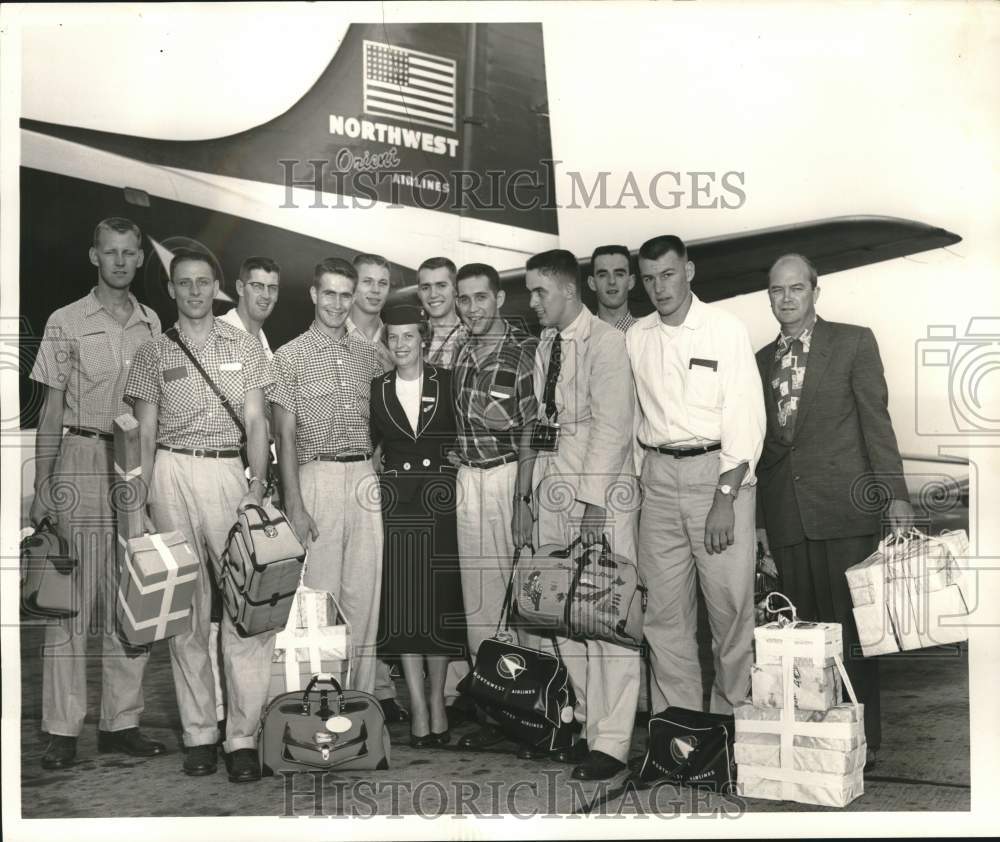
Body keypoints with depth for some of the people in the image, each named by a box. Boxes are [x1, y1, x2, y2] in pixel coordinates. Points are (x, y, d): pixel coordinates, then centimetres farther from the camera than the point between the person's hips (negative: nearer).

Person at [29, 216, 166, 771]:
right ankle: (62, 730, 5)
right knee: (72, 599, -3)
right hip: (82, 463, -4)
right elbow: (52, 410, 0)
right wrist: (41, 487, -7)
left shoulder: (152, 326, 11)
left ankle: (121, 722, 16)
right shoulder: (67, 323, 1)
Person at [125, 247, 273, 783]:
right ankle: (198, 734, 11)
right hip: (173, 473, 1)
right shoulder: (153, 353, 10)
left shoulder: (244, 347, 10)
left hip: (231, 472, 0)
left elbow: (256, 422, 5)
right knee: (186, 608, 3)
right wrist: (141, 503, 0)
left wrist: (258, 486, -9)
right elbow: (145, 432, 8)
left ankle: (243, 736, -3)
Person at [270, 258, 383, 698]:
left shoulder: (368, 353, 13)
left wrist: (376, 470, 4)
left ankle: (361, 693, 15)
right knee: (320, 593, -3)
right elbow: (285, 435, -3)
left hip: (366, 478, 4)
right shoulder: (290, 356, 2)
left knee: (365, 594, 5)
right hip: (317, 477, -4)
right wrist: (294, 505, -10)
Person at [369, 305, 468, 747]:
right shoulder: (376, 388, 7)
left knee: (441, 599, 3)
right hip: (394, 500, 1)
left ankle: (437, 698, 15)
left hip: (440, 496, -1)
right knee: (401, 602, 0)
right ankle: (417, 704, 8)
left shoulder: (446, 382, 3)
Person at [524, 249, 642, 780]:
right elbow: (542, 419, 14)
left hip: (601, 488, -7)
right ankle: (583, 716, 24)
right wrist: (537, 488, 6)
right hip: (551, 484, 7)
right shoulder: (543, 347, 15)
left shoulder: (606, 342, -7)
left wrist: (593, 500, -19)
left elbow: (611, 425, -13)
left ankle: (610, 741, 2)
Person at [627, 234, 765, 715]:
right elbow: (633, 415, 13)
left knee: (730, 605, -3)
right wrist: (634, 480, 3)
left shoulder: (726, 329, -2)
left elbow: (746, 419, -8)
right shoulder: (635, 338, 9)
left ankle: (731, 713, 12)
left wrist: (724, 498, -15)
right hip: (658, 476, 4)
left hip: (719, 469, -3)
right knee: (665, 610, 5)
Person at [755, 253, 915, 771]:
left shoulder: (854, 342, 5)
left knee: (850, 627, -1)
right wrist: (759, 520, 13)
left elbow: (876, 421, 0)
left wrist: (894, 494, -8)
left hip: (843, 508, -3)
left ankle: (863, 741, 8)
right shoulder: (760, 362, 16)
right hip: (785, 515, 4)